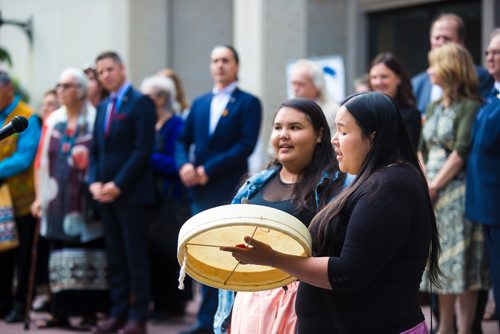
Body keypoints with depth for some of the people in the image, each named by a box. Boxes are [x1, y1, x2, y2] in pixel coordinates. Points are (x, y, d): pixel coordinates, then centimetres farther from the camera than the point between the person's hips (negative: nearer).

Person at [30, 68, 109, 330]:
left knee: (86, 254, -3)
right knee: (59, 252, 4)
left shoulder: (95, 121, -2)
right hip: (57, 200, 4)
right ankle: (60, 312, 7)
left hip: (84, 200, -4)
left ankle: (88, 312, 1)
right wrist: (39, 197, 6)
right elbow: (41, 161, 11)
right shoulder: (52, 121, 12)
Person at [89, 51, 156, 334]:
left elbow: (143, 150, -14)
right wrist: (95, 182, 1)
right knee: (115, 257, 8)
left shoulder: (141, 103, -6)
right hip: (106, 194, 7)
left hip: (132, 194, -7)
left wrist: (118, 184, -16)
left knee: (136, 256, -4)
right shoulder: (103, 107, 17)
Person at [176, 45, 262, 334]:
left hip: (231, 191, -6)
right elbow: (183, 141, 15)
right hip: (202, 191, 6)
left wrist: (208, 169, -16)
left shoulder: (249, 103, -2)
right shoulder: (200, 103, 17)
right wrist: (184, 165, -6)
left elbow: (246, 146, -12)